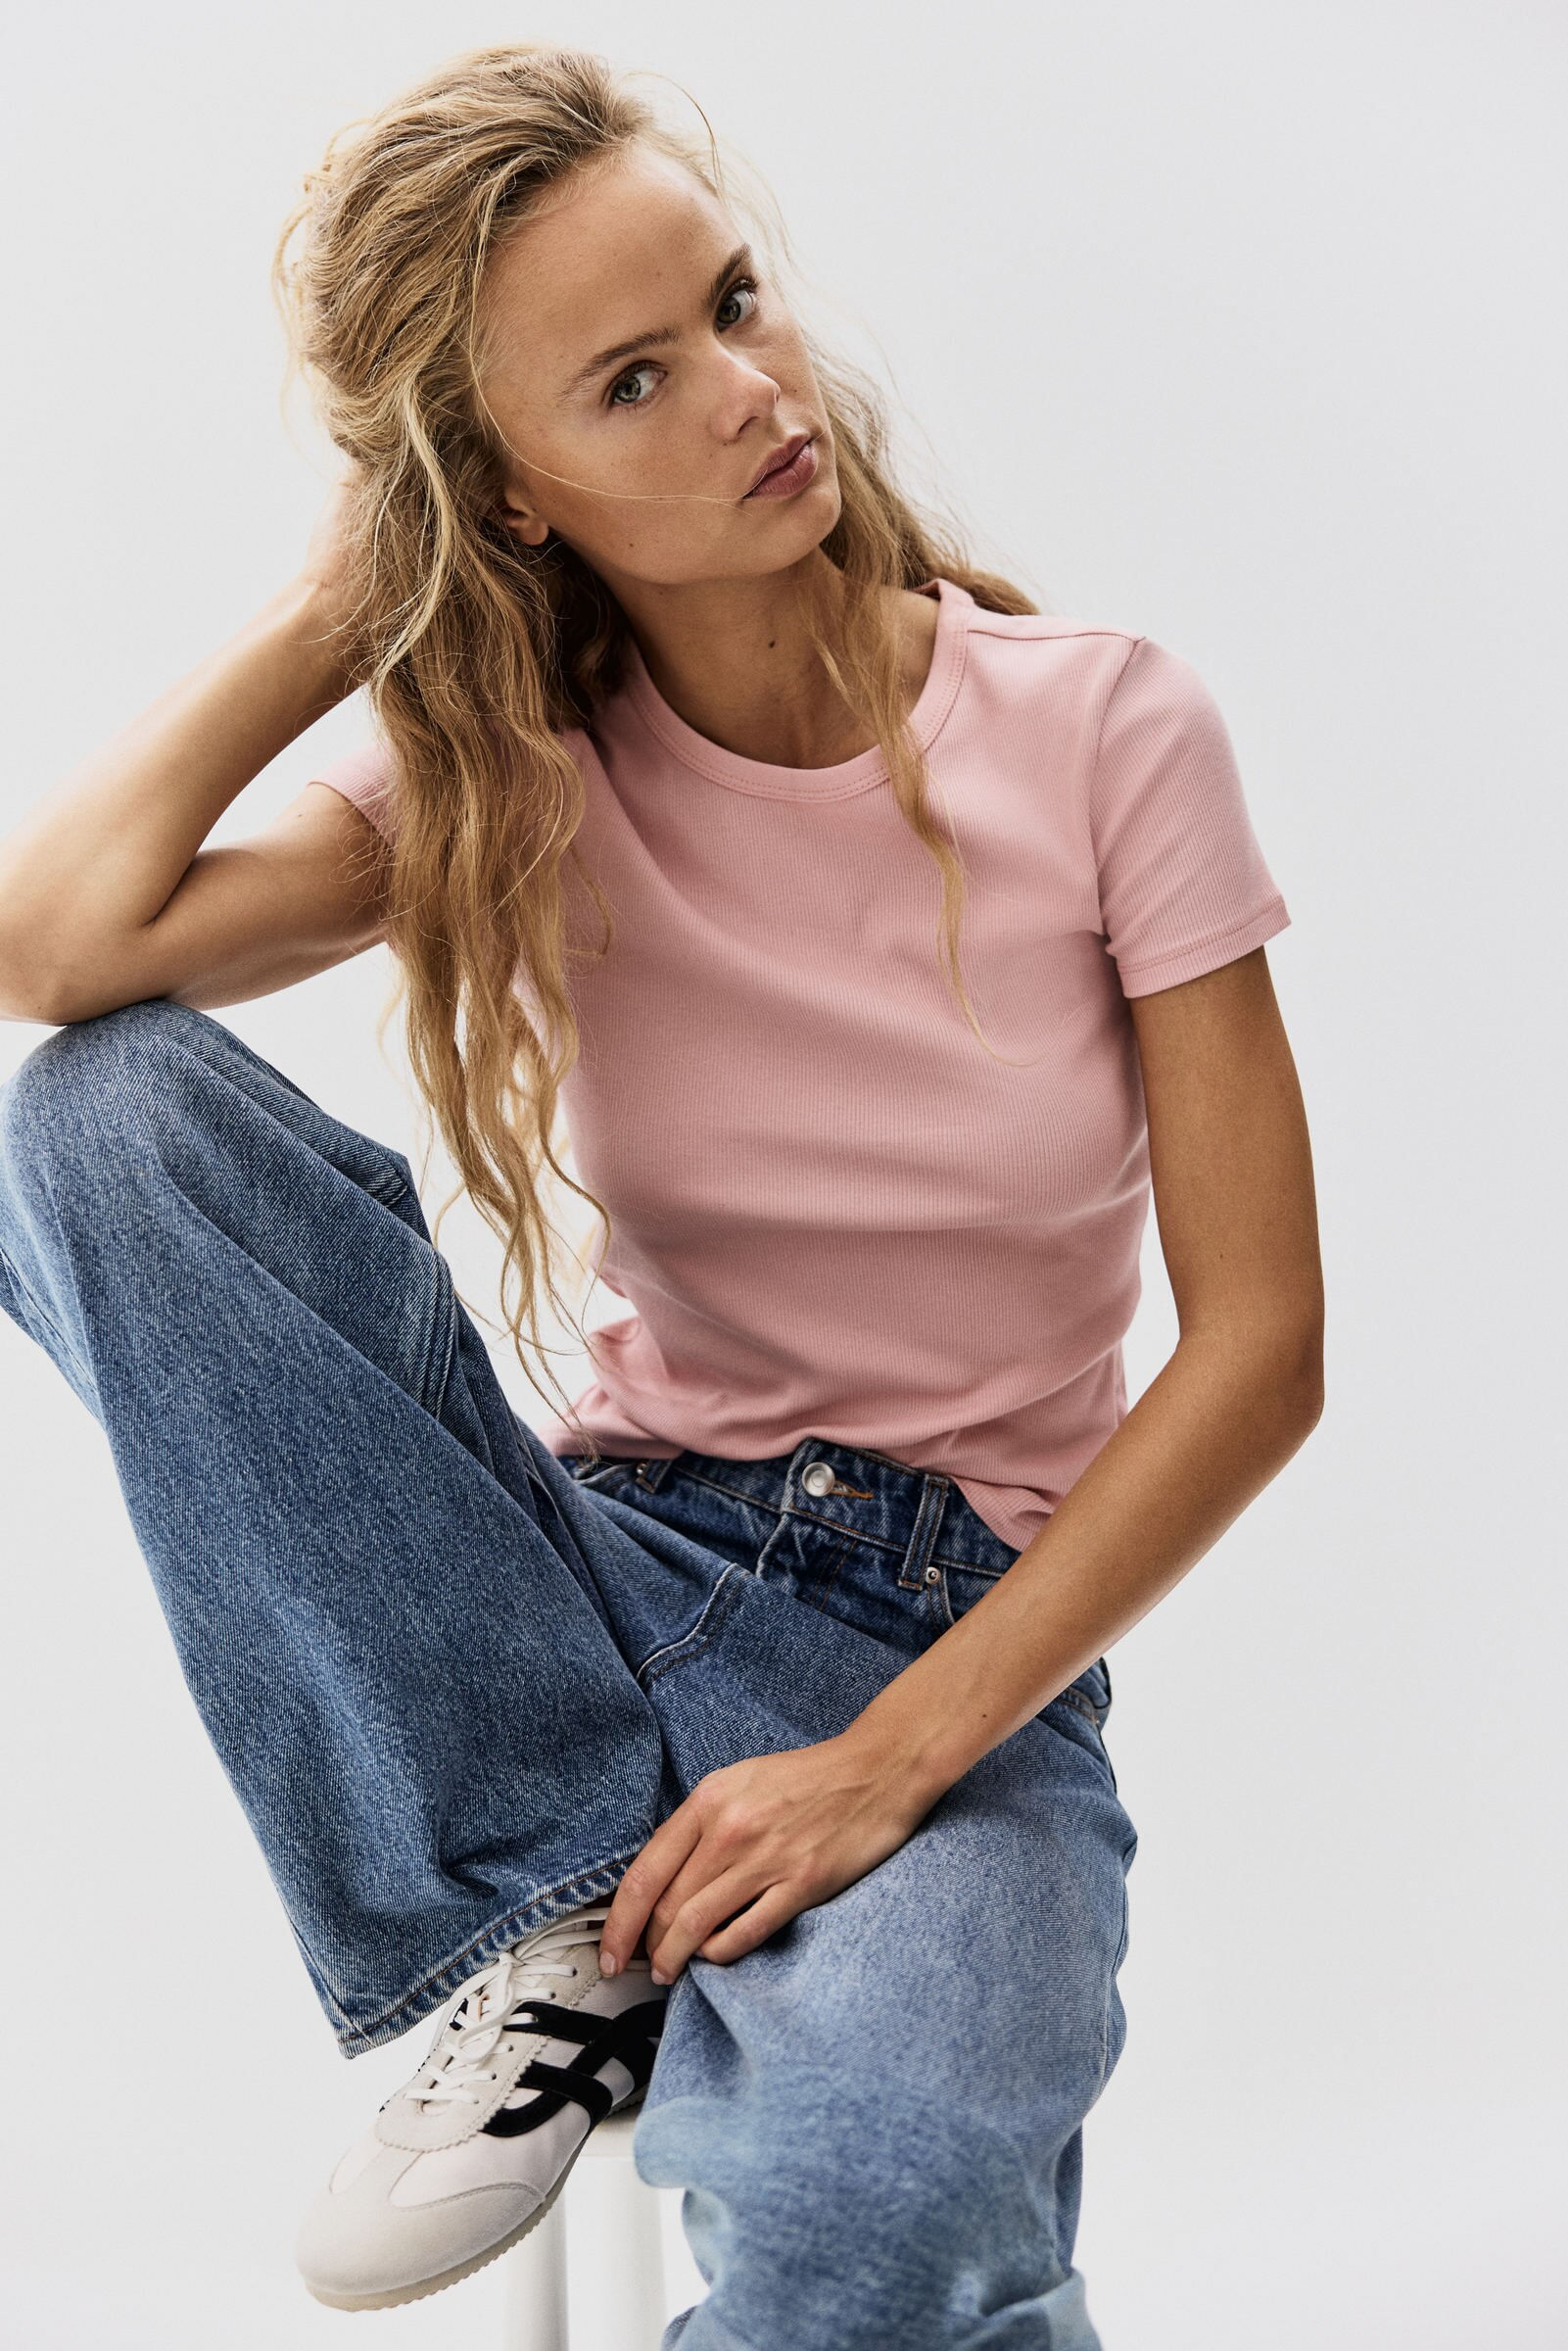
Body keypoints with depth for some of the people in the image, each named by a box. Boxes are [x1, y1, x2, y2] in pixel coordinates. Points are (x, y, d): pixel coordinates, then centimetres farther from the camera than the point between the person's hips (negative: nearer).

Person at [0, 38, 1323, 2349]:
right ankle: (545, 1918, -12)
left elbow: (1261, 1347, -8)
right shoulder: (515, 777, -1)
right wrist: (344, 601, -7)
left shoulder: (1104, 730, -7)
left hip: (971, 1639, -4)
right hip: (613, 1583, 4)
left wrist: (890, 1759, -16)